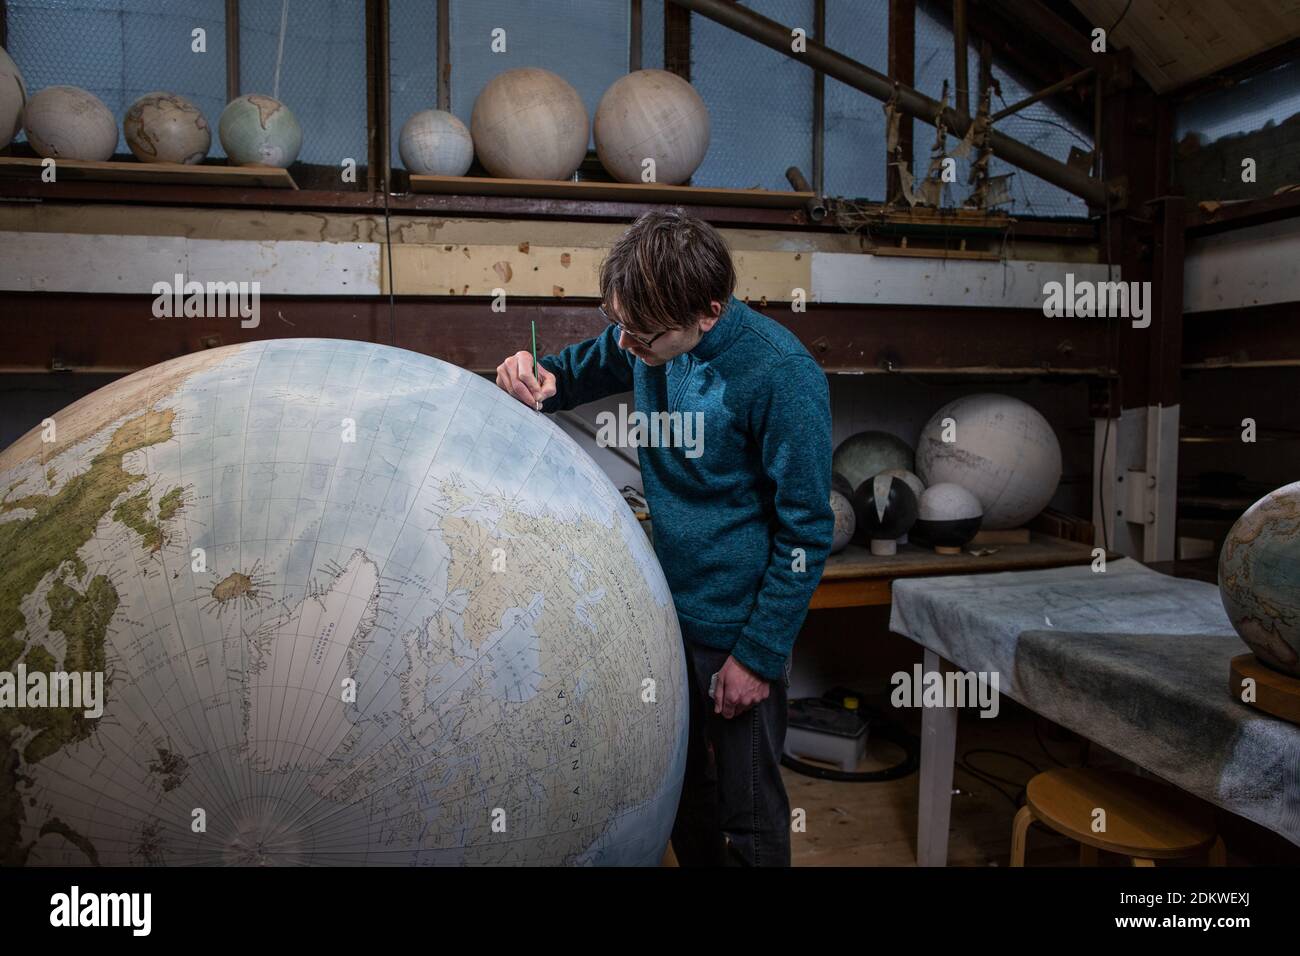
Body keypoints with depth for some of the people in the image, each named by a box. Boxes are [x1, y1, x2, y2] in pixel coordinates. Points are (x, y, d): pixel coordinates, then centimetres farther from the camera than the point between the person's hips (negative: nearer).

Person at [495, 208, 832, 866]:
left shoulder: (780, 374, -23)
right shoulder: (648, 340, -4)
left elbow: (806, 531, -18)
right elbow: (578, 371, 14)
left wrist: (759, 654, -15)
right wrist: (534, 380, -11)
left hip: (736, 628, -6)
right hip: (666, 610, 6)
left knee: (747, 817, 12)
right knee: (680, 792, 24)